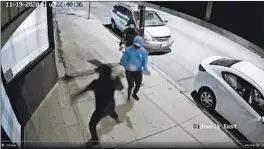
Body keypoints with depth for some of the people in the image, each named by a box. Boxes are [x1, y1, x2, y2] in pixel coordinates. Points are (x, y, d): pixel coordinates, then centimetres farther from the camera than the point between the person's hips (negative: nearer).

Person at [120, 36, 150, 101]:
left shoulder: (144, 51, -13)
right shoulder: (128, 50, -18)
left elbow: (145, 61, -13)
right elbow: (122, 61, -16)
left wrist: (146, 69, -34)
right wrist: (128, 66, -35)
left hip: (138, 71, 3)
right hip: (129, 71, -3)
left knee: (138, 84, 18)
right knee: (131, 85, 3)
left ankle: (134, 94, 51)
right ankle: (128, 97, 35)